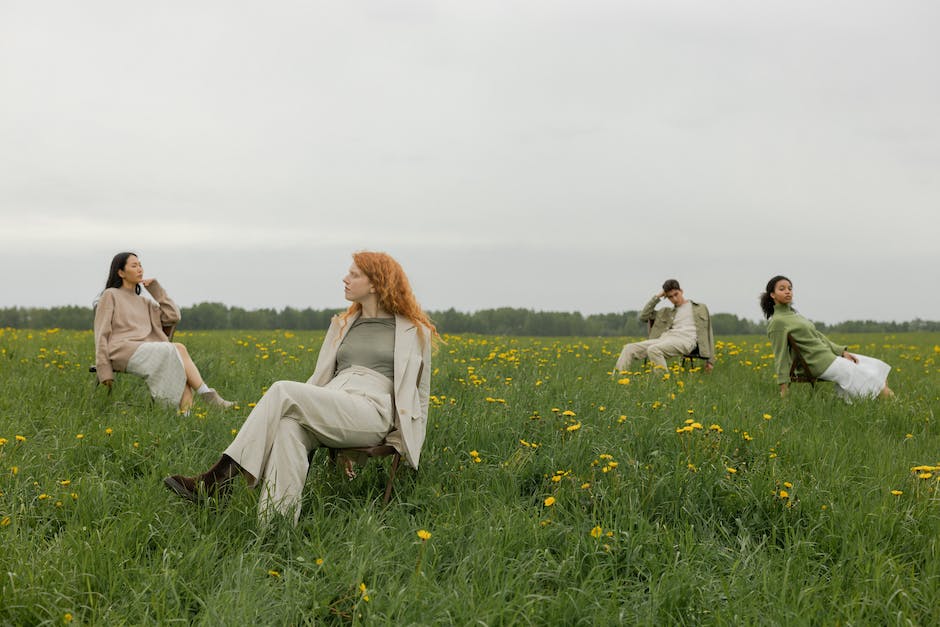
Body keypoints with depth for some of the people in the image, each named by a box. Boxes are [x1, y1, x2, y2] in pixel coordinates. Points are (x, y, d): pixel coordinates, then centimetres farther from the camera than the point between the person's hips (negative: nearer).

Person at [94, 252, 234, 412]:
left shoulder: (144, 302, 26)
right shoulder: (110, 295, 9)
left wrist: (157, 289, 15)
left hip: (145, 354, 6)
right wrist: (105, 371, -9)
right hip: (123, 352, -6)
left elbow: (173, 317, 14)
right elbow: (101, 334, 1)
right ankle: (209, 397, -27)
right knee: (178, 350, -27)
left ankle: (185, 414, -44)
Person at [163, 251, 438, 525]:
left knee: (283, 391, -27)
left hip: (372, 412, -4)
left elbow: (419, 392, 13)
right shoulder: (341, 325, 28)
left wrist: (412, 446, 5)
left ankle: (219, 476, -30)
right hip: (330, 412, 5)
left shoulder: (415, 332, 12)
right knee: (290, 427, -35)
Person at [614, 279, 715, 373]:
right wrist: (657, 297, 19)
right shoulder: (667, 312, 29)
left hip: (685, 340, -5)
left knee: (653, 349, -37)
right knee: (629, 348, -16)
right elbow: (643, 316, 23)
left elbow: (708, 334, 16)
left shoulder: (700, 308, 20)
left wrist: (710, 359, 9)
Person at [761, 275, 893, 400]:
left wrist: (842, 351, 7)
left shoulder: (792, 314, 15)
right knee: (871, 379, -10)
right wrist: (784, 390, -16)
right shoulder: (777, 322, -14)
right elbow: (780, 357, -15)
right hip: (821, 363, -9)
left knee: (878, 367, 6)